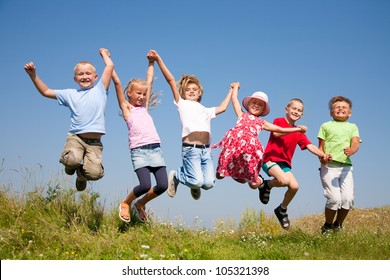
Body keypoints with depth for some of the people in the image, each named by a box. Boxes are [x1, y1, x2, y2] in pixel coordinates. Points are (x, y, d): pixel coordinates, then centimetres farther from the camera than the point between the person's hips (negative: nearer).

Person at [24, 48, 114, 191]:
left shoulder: (99, 89, 14)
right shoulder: (70, 94, 19)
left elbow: (110, 66, 11)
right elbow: (46, 91, 25)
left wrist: (103, 53, 28)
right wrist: (33, 75, 16)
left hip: (95, 142, -1)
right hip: (75, 137, 1)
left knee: (95, 173, -23)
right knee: (72, 160, -32)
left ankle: (82, 175, 16)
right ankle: (72, 166, 9)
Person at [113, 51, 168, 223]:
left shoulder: (144, 107, 23)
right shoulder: (126, 108, 11)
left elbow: (149, 81, 29)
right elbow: (117, 82, 7)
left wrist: (151, 63, 33)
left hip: (155, 148, 5)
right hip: (139, 150, -5)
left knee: (162, 185, -6)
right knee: (145, 185, -18)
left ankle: (140, 204, 22)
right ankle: (126, 203, 13)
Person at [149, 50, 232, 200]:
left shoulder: (206, 110, 30)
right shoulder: (182, 104, 16)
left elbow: (222, 108, 40)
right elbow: (171, 80, 10)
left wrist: (231, 91, 48)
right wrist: (159, 60, 5)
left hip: (206, 149, 4)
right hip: (190, 148, -4)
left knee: (209, 183, -13)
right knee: (197, 181, -19)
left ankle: (194, 184, 23)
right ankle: (176, 175, 13)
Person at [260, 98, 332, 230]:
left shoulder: (299, 133, 15)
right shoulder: (278, 121, 0)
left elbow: (310, 146, 3)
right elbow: (276, 133, -21)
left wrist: (322, 155, -16)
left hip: (285, 163, 6)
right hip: (270, 159, -6)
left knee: (294, 186, -14)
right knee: (284, 181, -31)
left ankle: (282, 210, 11)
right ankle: (267, 185, 2)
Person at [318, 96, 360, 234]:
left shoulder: (352, 127, 17)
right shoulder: (326, 126, 13)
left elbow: (356, 143, 0)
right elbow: (321, 146, 8)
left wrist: (351, 150, -24)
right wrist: (322, 158, -14)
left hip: (345, 166, 3)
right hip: (329, 166, -3)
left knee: (348, 198, -8)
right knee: (334, 198, -13)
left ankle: (338, 225, 15)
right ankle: (327, 227, 8)